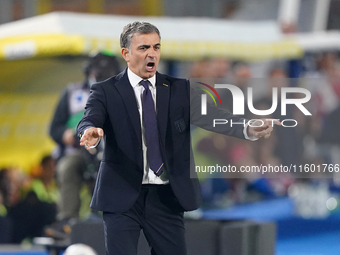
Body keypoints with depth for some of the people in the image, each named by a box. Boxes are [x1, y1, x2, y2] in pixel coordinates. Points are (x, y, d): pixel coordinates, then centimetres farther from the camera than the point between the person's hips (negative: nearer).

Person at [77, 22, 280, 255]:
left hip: (167, 197, 2)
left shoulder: (179, 89, 6)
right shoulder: (106, 91, 0)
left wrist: (248, 129, -28)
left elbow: (208, 115, -8)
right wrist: (91, 133, -43)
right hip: (122, 196, -2)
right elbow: (89, 120, -17)